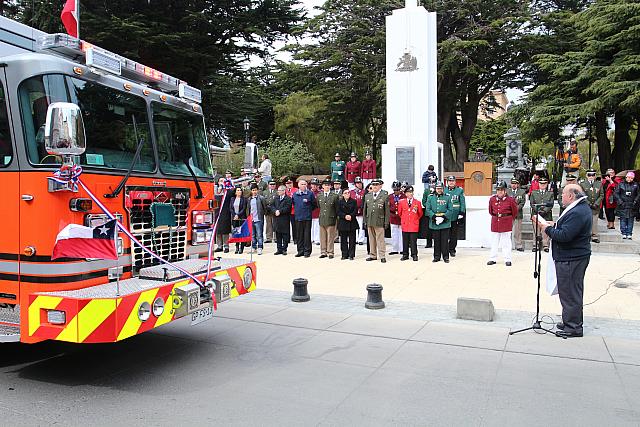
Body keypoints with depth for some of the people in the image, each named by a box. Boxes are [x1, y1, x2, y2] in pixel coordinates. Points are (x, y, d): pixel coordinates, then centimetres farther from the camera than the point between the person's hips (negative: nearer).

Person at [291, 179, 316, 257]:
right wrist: (297, 210, 14)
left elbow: (314, 204, 2)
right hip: (298, 217, 4)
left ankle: (307, 251, 5)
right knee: (299, 235, 8)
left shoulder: (310, 194, -3)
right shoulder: (295, 194, 9)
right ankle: (300, 251, 17)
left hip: (307, 217, -4)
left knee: (307, 235, -1)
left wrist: (309, 210, 3)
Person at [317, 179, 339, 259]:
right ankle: (323, 252, 15)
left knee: (330, 237, 1)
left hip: (331, 219, -3)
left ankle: (330, 253, 8)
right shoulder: (319, 196, 9)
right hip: (322, 219, 3)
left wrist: (336, 217, 3)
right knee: (322, 237, 7)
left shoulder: (335, 196, -1)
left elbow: (337, 208, 3)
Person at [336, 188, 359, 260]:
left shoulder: (353, 201, 4)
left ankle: (351, 255, 6)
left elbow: (355, 211, -1)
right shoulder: (340, 202, 5)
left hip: (352, 223, -1)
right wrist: (345, 216, -15)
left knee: (352, 240, 0)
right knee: (343, 240, 4)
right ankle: (344, 255, 12)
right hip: (342, 223, 1)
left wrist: (351, 216, -18)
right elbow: (338, 212, -2)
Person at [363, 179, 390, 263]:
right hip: (369, 221, 4)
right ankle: (373, 255, 19)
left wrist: (386, 222, -5)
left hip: (379, 221, -4)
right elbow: (365, 209, 15)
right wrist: (365, 221, 10)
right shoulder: (367, 196, 12)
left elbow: (387, 210, -2)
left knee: (380, 239, -3)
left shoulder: (385, 195, 0)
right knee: (371, 239, 10)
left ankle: (382, 256, 3)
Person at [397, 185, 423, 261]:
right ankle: (405, 255, 15)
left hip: (414, 226, -1)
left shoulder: (417, 202, 2)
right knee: (405, 241, 6)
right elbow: (399, 212, 16)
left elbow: (420, 214, 12)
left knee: (413, 241, 1)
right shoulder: (401, 202, 3)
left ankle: (414, 255, 10)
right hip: (405, 225, 1)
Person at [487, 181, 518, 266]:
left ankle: (507, 260, 11)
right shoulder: (492, 199, 1)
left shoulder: (510, 199, -7)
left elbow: (515, 211, 6)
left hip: (506, 224, -3)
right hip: (495, 223, 3)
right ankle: (492, 259, 16)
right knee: (494, 242, 9)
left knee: (506, 242, 2)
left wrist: (509, 219, 11)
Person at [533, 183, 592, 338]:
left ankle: (573, 327, 9)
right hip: (573, 257, 11)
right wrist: (553, 225, 5)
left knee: (570, 293, -1)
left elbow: (564, 235, -28)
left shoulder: (577, 213, -23)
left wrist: (548, 228, -13)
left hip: (571, 260, -11)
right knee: (573, 291, 19)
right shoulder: (582, 208, 12)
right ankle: (572, 322, 31)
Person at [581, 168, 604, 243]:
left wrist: (596, 204, -6)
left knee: (594, 222, 2)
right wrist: (589, 204, -10)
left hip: (595, 207, 2)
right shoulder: (582, 184, 1)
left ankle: (595, 236, 8)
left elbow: (601, 196, 6)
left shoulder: (599, 184, 9)